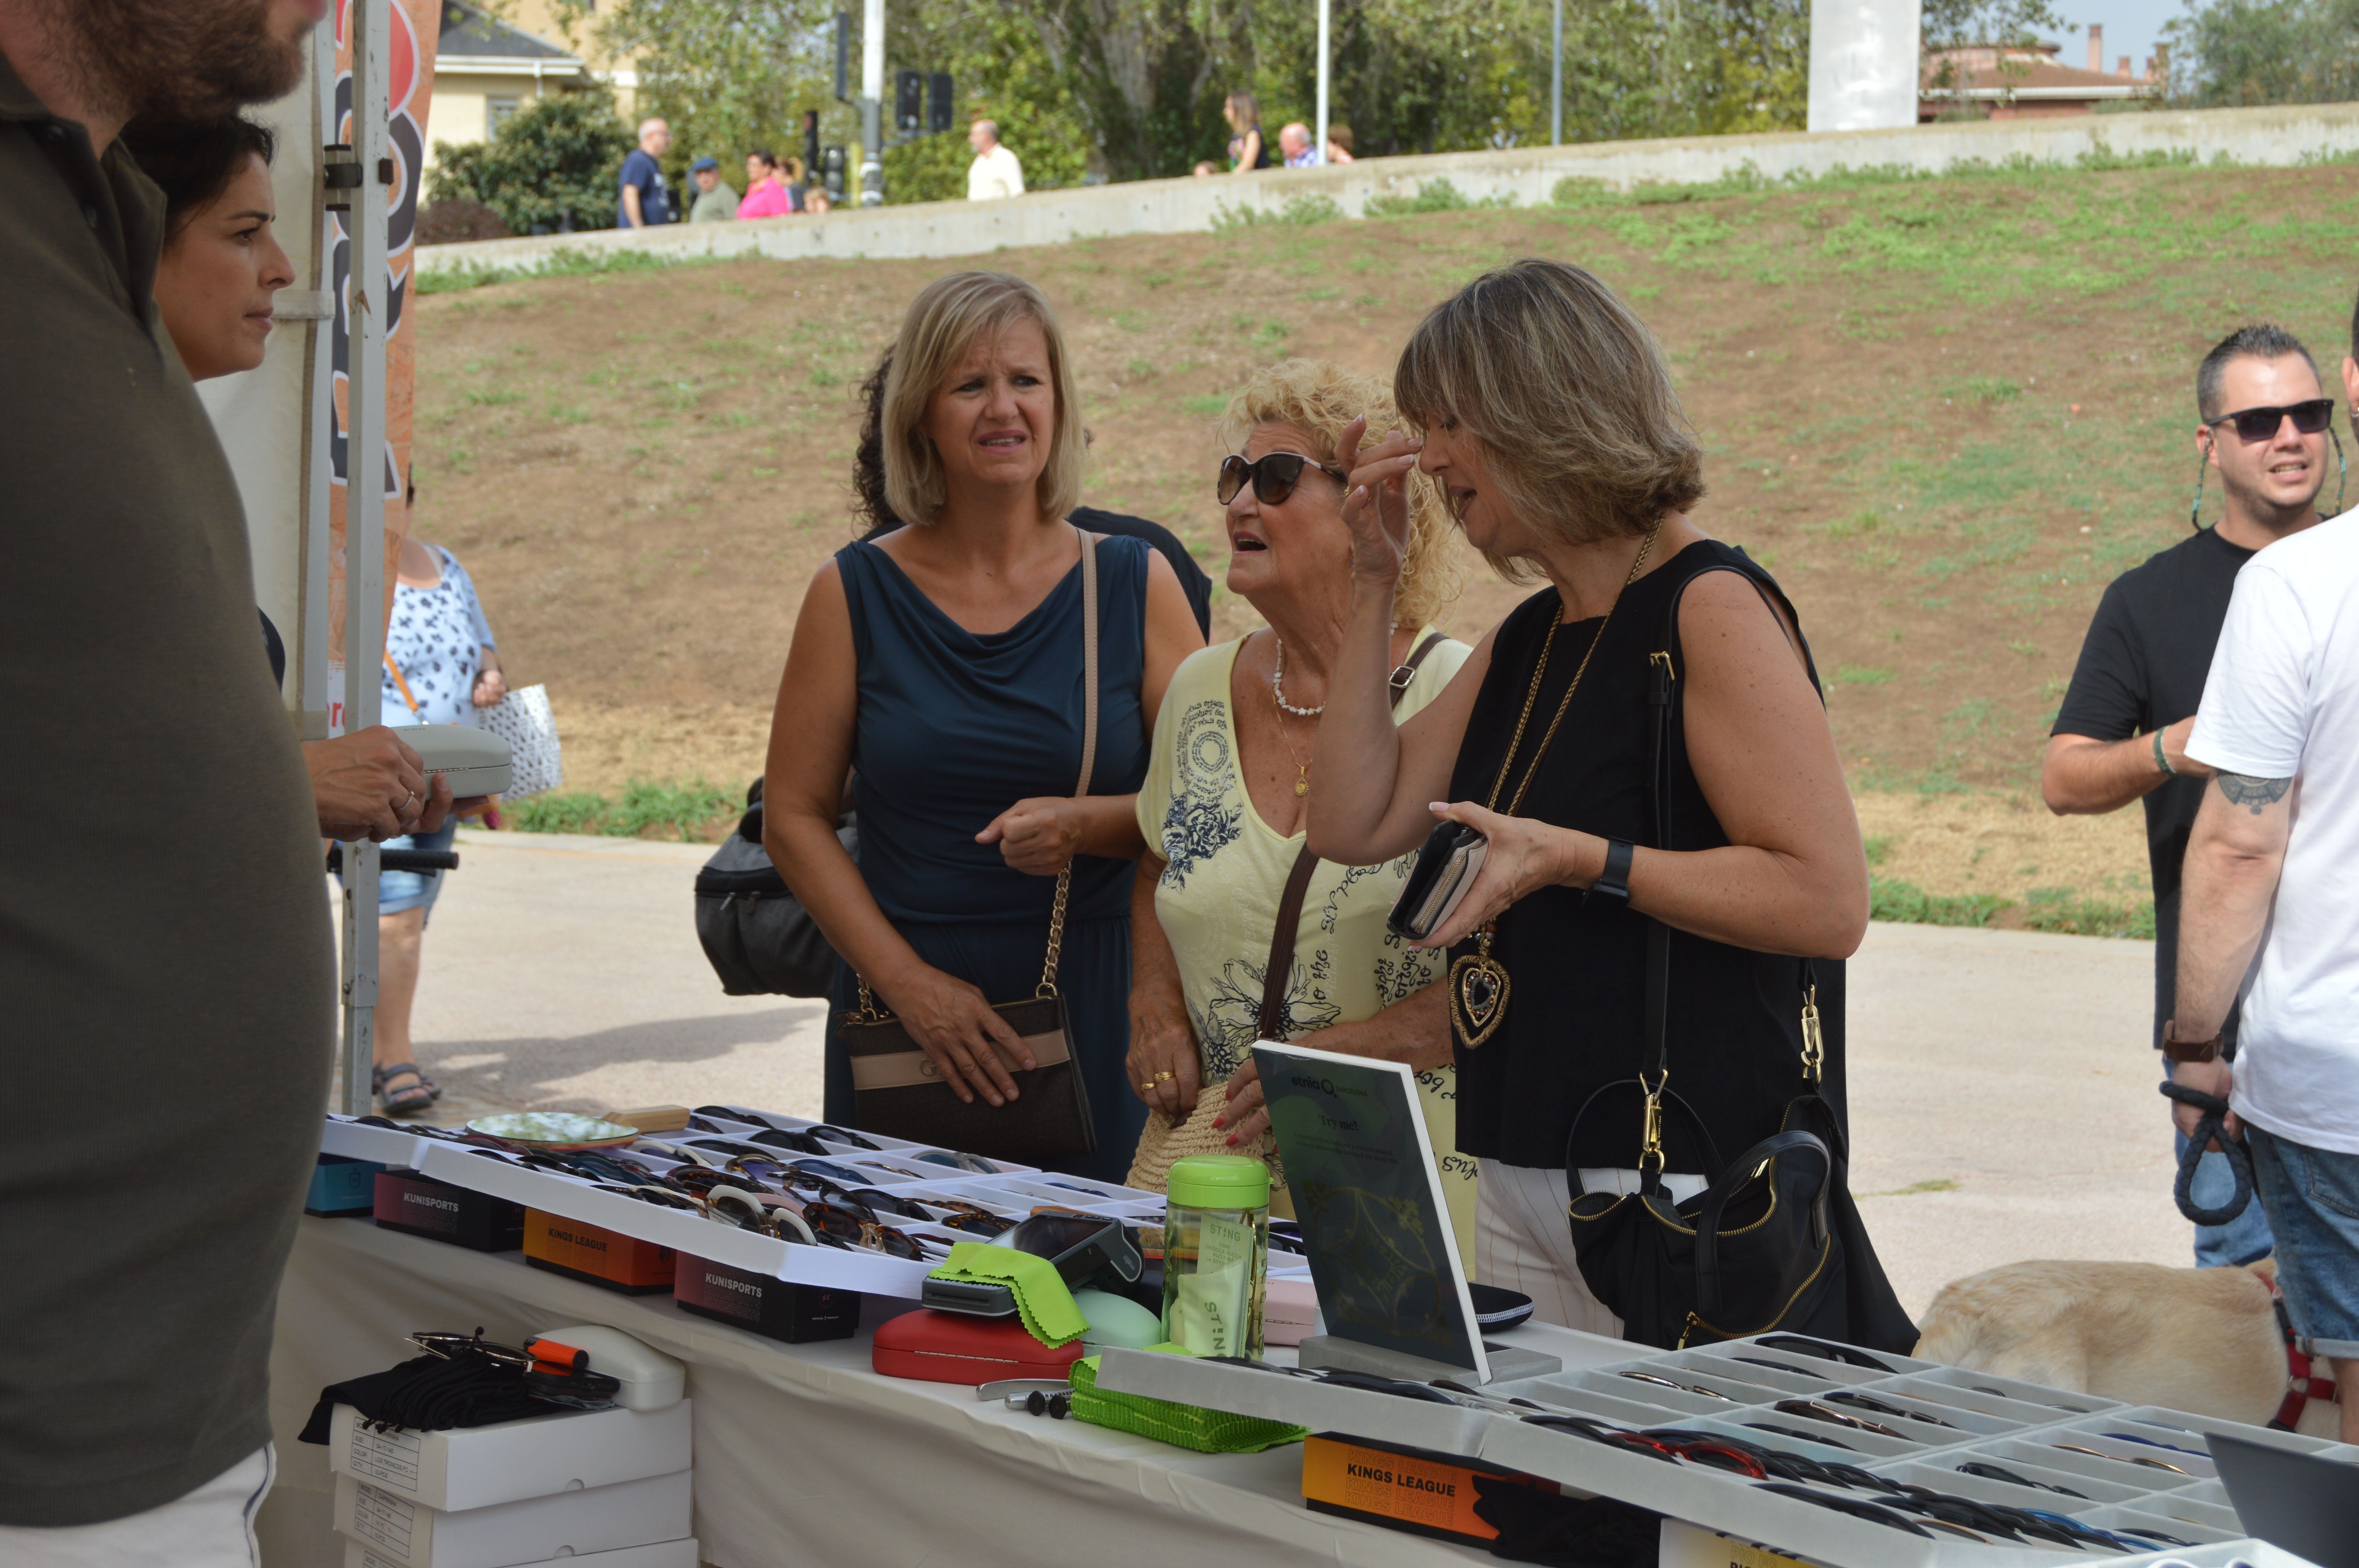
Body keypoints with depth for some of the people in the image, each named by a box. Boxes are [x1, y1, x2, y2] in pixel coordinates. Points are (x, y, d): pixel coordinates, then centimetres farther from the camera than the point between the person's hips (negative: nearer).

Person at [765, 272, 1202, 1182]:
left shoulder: (1135, 585, 4)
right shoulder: (855, 594, 4)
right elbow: (793, 816, 3)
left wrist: (1091, 824, -15)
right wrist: (907, 980, -7)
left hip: (1094, 1011, 0)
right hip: (902, 1026, 0)